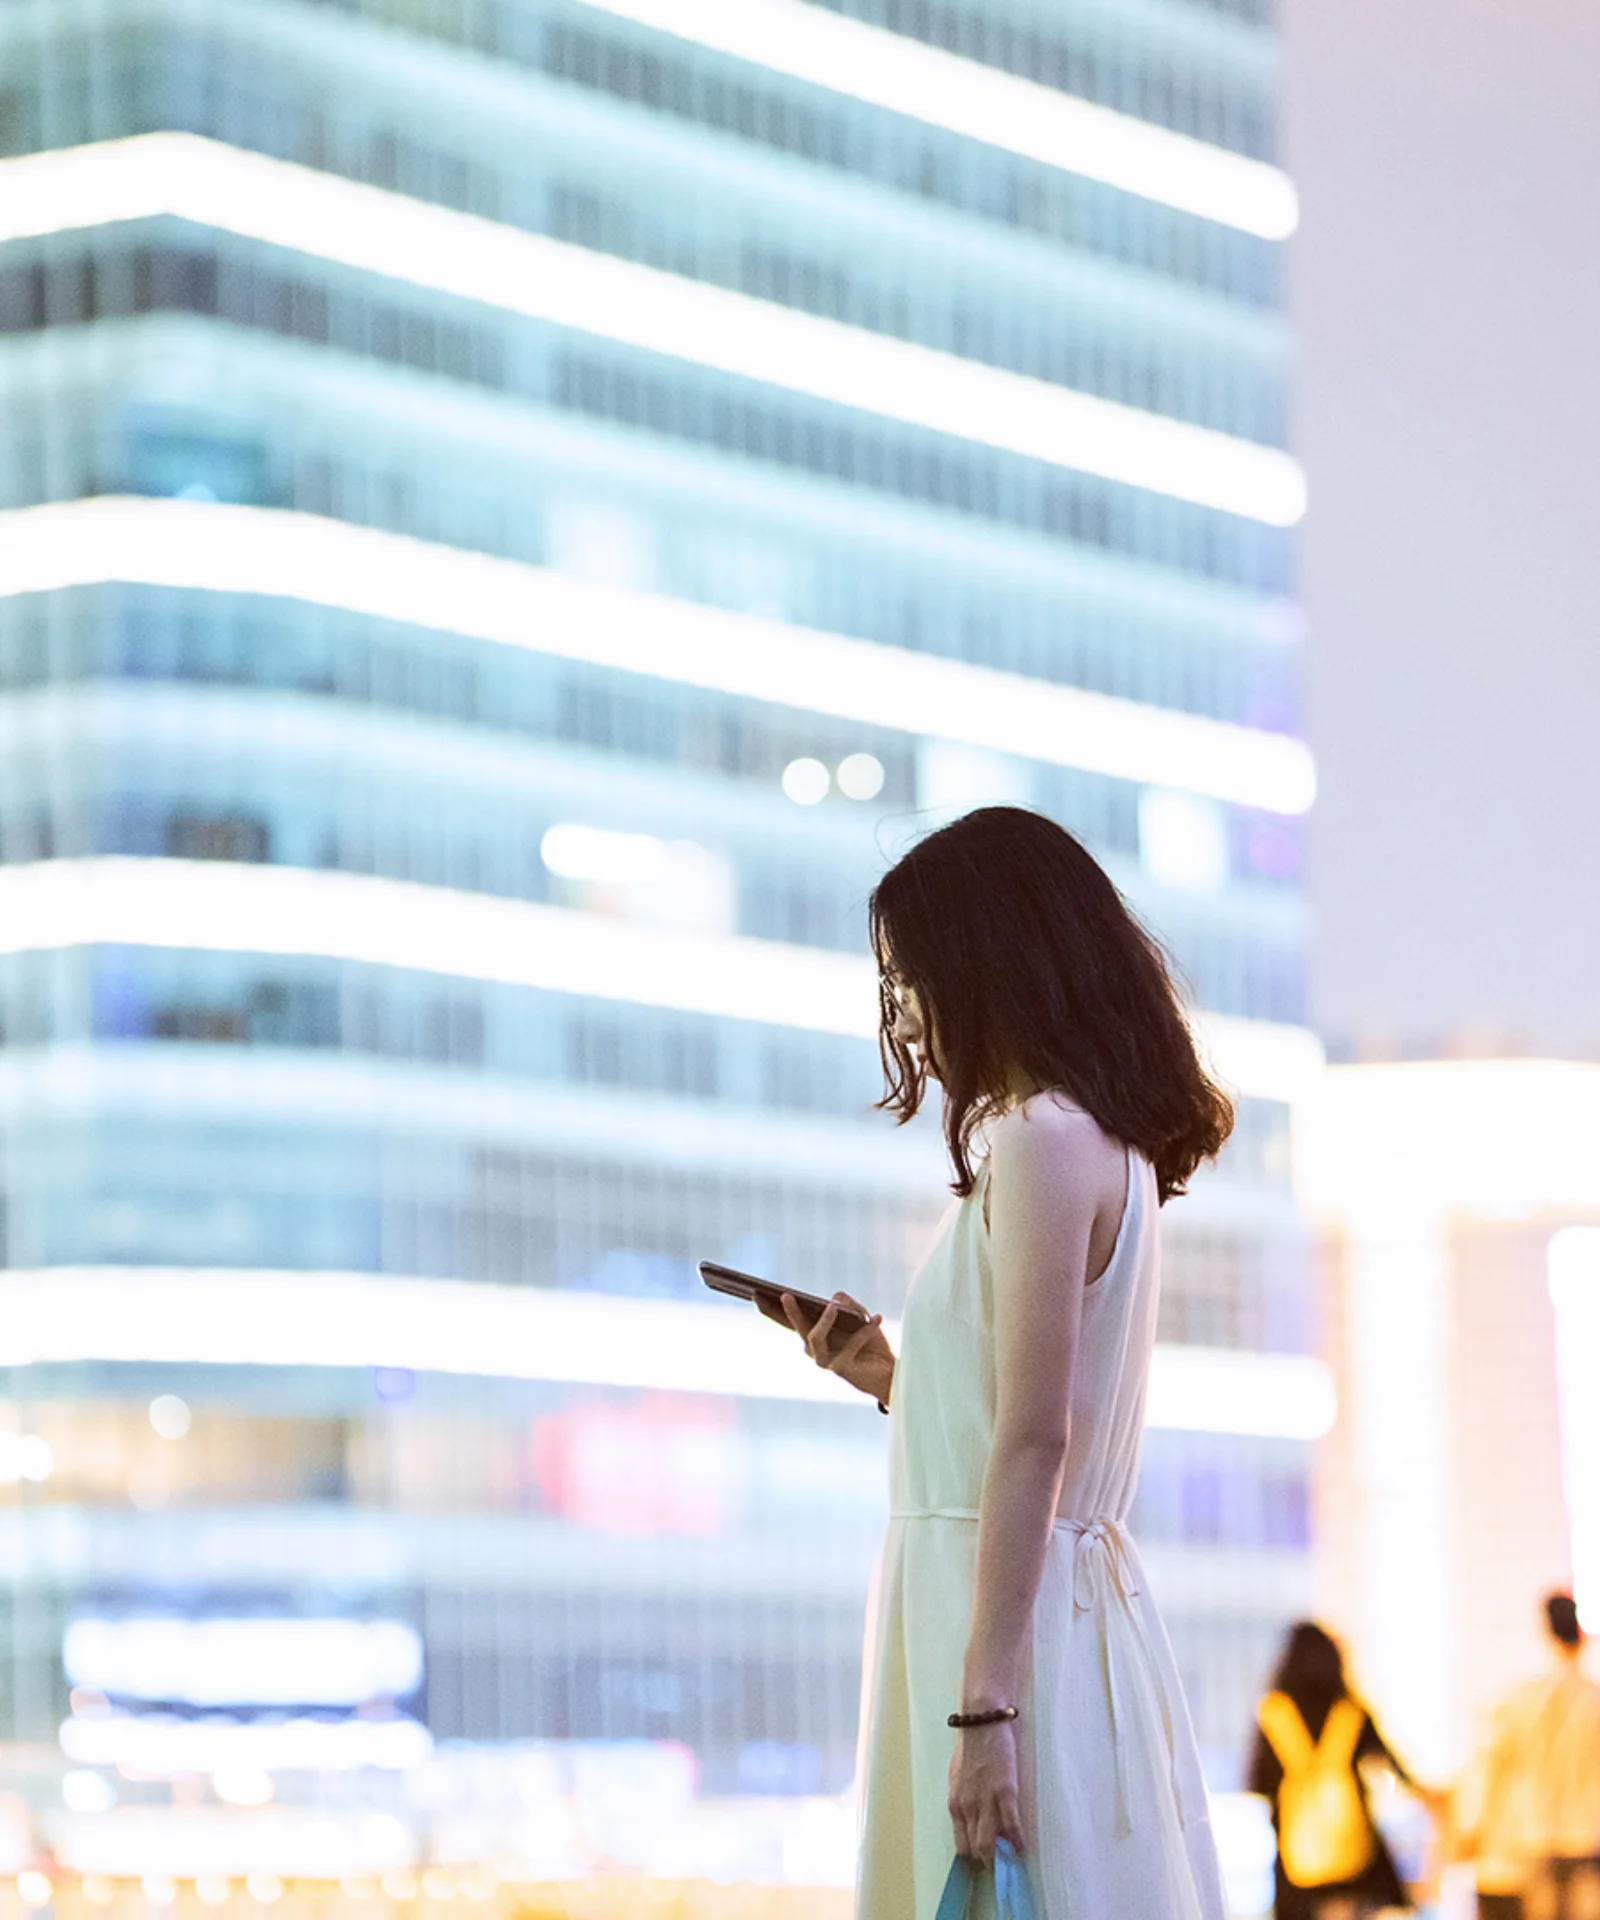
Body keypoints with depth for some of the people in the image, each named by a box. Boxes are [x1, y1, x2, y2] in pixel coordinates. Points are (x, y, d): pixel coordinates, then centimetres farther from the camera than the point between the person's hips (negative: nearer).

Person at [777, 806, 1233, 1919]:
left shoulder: (1041, 1138, -11)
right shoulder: (1116, 1149, 18)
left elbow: (1036, 1439, -18)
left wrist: (983, 1708, -21)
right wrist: (894, 1380, 19)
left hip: (1007, 1612, -10)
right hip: (1088, 1589, 10)